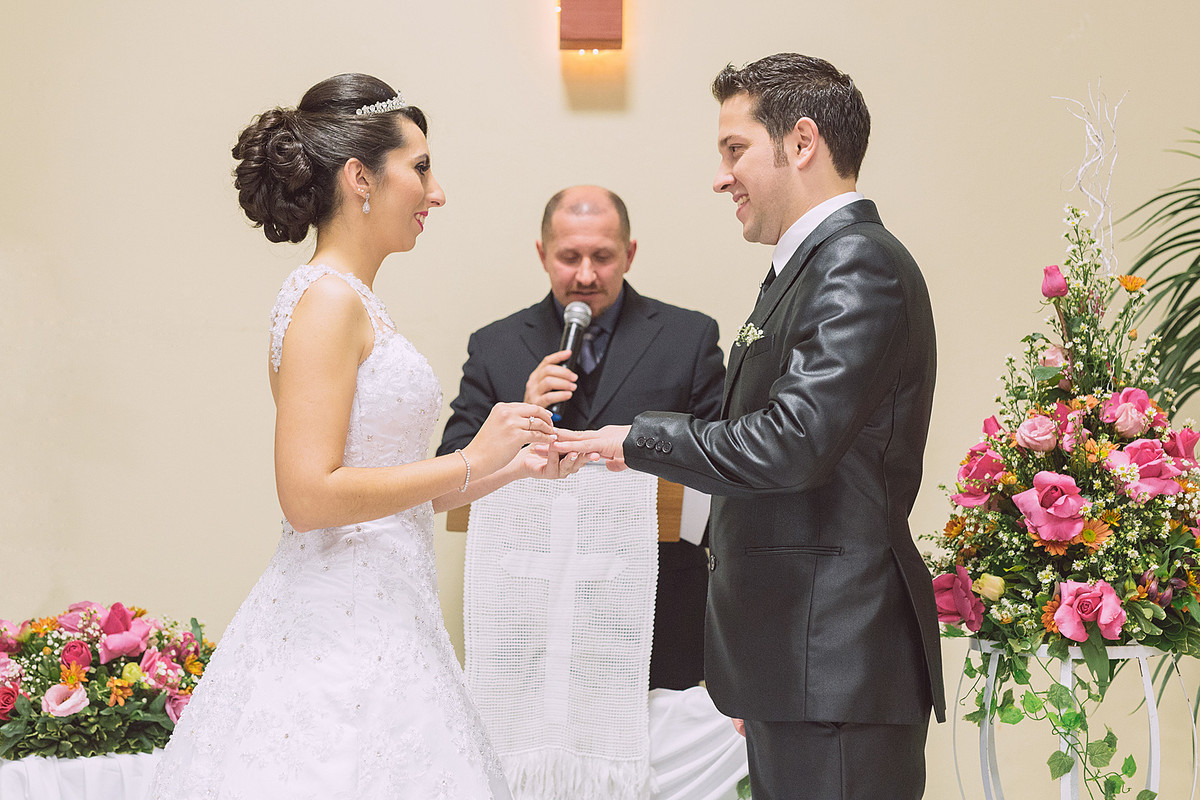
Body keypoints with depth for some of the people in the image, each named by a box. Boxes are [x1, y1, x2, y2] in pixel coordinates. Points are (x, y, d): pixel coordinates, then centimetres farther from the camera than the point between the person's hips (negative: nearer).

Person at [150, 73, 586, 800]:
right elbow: (310, 496, -20)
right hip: (340, 644, -9)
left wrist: (511, 466, 14)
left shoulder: (356, 303, 16)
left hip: (376, 625, 9)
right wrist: (471, 463, -14)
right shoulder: (328, 300, -12)